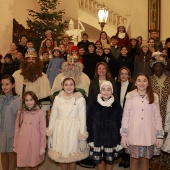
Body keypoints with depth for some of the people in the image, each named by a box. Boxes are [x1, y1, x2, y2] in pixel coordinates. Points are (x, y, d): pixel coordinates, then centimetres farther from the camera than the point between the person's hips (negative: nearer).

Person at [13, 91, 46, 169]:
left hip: (34, 143, -2)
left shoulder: (40, 113, -8)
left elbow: (43, 131, -6)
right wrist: (15, 145, 7)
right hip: (22, 144, 2)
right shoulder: (21, 112, 2)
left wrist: (43, 147, -5)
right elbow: (17, 129, 5)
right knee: (24, 163, 9)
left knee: (34, 164, 9)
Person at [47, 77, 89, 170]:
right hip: (60, 130, 2)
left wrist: (82, 134, -6)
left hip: (74, 130, -2)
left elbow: (82, 118, -5)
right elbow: (53, 116, 6)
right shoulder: (57, 98, 2)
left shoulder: (80, 99, -6)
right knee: (61, 155, 11)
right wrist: (50, 131, 7)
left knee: (73, 156, 7)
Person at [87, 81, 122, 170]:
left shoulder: (116, 105, -1)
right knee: (99, 160, 8)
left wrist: (118, 140, -3)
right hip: (97, 137, 1)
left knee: (109, 160, 6)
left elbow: (119, 124, 1)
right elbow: (89, 122, 2)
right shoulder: (95, 104, 0)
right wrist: (91, 138, -2)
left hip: (111, 138, -1)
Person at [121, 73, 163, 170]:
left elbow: (157, 117, 4)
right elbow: (125, 116, -1)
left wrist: (160, 136, 2)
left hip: (149, 136, 1)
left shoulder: (154, 97, 3)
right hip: (134, 135, -1)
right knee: (134, 159, 7)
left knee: (145, 160, 9)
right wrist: (124, 135, -4)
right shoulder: (130, 96, -2)